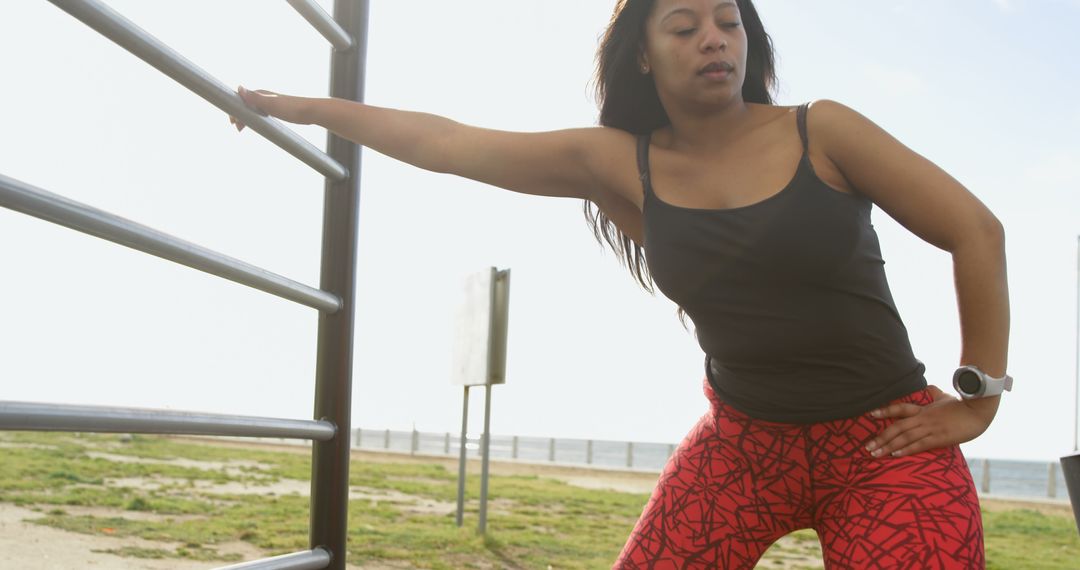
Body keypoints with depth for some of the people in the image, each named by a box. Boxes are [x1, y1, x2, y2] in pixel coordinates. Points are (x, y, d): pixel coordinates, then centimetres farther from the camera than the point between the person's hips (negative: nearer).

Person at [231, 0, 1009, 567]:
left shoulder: (821, 133, -9)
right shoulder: (617, 163, -2)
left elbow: (977, 234, -4)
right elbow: (446, 143, 2)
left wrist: (977, 399, -5)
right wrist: (309, 108, 6)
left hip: (886, 448, -2)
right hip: (743, 443, 2)